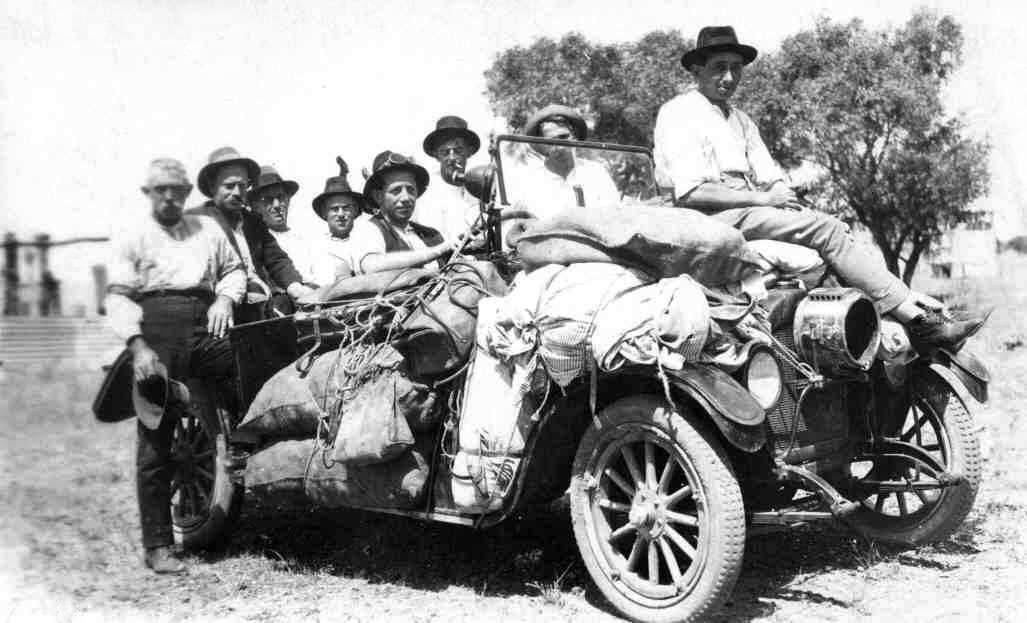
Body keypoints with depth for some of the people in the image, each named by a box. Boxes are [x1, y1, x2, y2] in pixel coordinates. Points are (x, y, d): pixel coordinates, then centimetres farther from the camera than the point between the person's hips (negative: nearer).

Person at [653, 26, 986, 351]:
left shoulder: (739, 119, 24)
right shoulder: (678, 114, -4)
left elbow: (770, 177, 16)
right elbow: (690, 193, -15)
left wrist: (783, 196, -9)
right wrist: (761, 199, -14)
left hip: (749, 207, 8)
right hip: (715, 217, -8)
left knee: (834, 231, -12)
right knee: (826, 229, -21)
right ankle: (917, 319, -23)